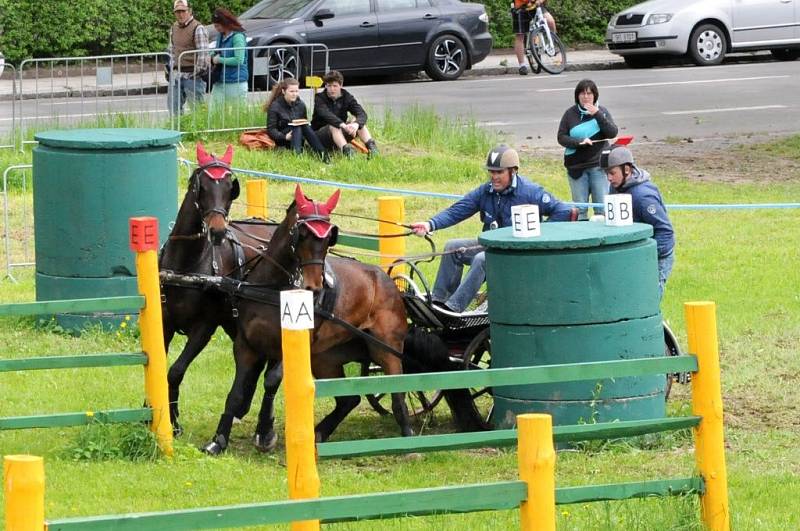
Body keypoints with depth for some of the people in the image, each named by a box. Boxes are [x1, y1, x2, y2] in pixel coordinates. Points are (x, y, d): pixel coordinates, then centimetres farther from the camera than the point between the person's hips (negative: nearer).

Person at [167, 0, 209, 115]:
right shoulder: (173, 28, 13)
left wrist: (199, 70, -15)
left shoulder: (198, 29, -11)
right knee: (173, 106, 8)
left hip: (192, 75, -7)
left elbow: (203, 52, -13)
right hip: (176, 74, 7)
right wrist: (170, 68, 16)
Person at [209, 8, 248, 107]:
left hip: (235, 83, -8)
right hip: (219, 83, 8)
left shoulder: (237, 37, -12)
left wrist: (219, 60, -12)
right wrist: (213, 56, 6)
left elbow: (239, 60, -19)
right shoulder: (220, 36, 13)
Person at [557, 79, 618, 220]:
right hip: (576, 166, 0)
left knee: (602, 208, -2)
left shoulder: (602, 111, 4)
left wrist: (597, 115, -17)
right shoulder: (571, 113, 3)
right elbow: (561, 137, 1)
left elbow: (612, 133, -7)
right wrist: (579, 142, -17)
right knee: (580, 208, 3)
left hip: (598, 165, 0)